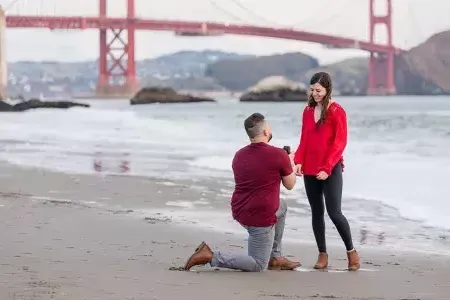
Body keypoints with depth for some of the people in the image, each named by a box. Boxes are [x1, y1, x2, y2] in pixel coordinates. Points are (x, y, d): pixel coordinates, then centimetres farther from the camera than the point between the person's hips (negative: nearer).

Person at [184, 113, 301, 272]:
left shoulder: (239, 155, 5)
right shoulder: (279, 155, -15)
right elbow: (290, 185, -1)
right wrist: (290, 164, 18)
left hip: (240, 211, 8)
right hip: (260, 218, -8)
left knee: (282, 207, 32)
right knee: (258, 266, 5)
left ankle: (275, 258, 30)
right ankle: (211, 257, -9)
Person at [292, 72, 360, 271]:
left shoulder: (337, 112, -7)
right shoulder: (308, 111, 10)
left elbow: (339, 143, -10)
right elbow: (304, 140, 12)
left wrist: (327, 168, -17)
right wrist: (298, 161, -4)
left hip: (331, 170, -6)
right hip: (310, 170, 6)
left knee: (334, 212, -8)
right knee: (316, 212, 7)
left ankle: (351, 251, 7)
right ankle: (322, 255, 12)